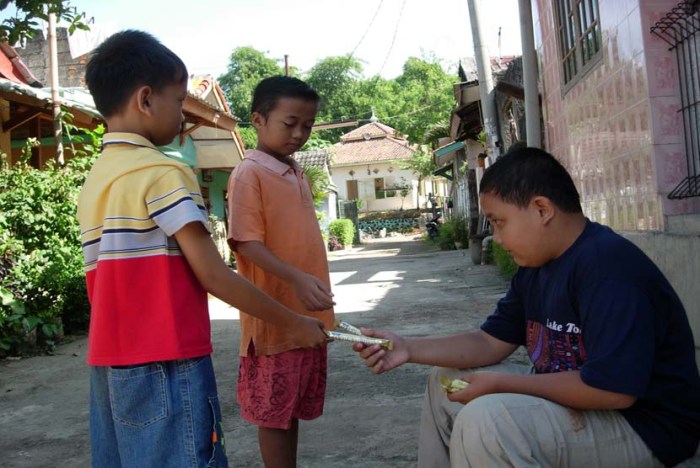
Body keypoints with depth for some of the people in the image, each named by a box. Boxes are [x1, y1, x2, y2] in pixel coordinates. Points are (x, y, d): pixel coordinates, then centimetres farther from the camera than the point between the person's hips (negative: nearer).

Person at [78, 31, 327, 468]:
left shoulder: (94, 181, 11)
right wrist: (293, 323, -6)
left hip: (111, 361, 8)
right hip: (165, 365, -8)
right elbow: (213, 275, -15)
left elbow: (125, 280, 12)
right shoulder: (163, 173, -14)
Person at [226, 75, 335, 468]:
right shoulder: (249, 174, -11)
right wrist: (296, 279, -31)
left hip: (310, 315, 8)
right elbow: (246, 243, -19)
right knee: (275, 413, 4)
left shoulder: (298, 174, 13)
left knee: (295, 407, 17)